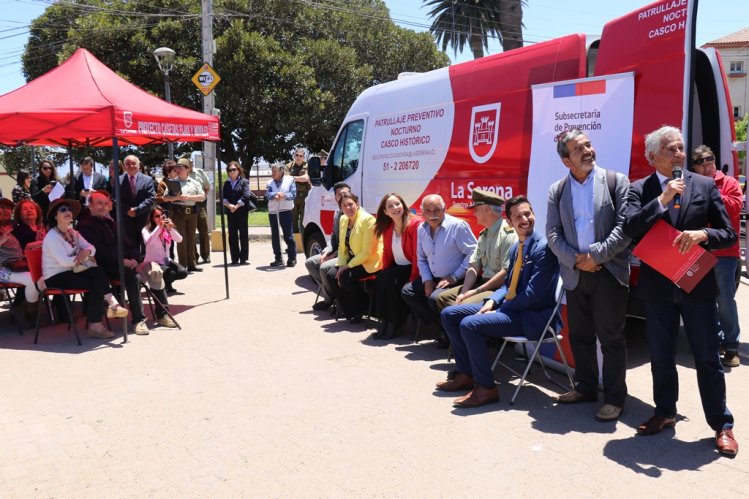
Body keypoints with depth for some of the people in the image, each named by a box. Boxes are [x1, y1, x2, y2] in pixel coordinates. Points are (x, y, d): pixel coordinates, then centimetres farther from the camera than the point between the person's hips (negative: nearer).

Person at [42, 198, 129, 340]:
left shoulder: (73, 233, 14)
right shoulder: (52, 237, -12)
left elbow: (91, 248, 4)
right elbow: (64, 261, -24)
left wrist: (86, 252, -19)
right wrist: (81, 257, -9)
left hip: (70, 272, 7)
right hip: (55, 277, -7)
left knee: (98, 272, -21)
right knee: (94, 284, -26)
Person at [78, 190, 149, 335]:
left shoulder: (110, 223, 27)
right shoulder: (85, 225, 2)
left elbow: (129, 244, 21)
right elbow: (98, 251, -12)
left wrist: (134, 258, 0)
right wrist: (121, 260, -19)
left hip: (124, 263, 7)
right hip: (104, 268, -7)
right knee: (133, 274, -33)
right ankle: (138, 319, -27)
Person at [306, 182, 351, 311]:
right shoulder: (337, 213, 13)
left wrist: (334, 255, -19)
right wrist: (326, 252, -2)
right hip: (336, 252, 10)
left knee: (325, 268, -27)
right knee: (310, 262, 8)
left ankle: (329, 299, -2)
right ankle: (328, 293, 10)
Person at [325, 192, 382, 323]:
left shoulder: (367, 220, -17)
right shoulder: (343, 220, 7)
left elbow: (367, 252, -20)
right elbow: (342, 246, 11)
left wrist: (348, 266, -20)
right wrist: (341, 265, -5)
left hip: (370, 262, -8)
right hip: (353, 260, 8)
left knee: (346, 277, -27)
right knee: (332, 275, -12)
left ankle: (364, 307, -1)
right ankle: (350, 312, 1)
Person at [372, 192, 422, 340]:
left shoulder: (416, 224, -17)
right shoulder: (387, 228, 6)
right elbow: (387, 253, 12)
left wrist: (412, 279, -22)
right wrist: (383, 272, -2)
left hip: (413, 268, -6)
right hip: (397, 268, 7)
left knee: (391, 279, -27)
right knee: (380, 279, -19)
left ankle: (394, 323, -16)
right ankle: (384, 321, -12)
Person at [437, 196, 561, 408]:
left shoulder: (543, 247, -16)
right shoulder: (515, 248, 12)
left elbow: (533, 295, -21)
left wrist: (499, 309, -15)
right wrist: (492, 301, -2)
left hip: (531, 316, -9)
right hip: (509, 307, 9)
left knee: (470, 324, -28)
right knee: (449, 314, 5)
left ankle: (487, 388, -13)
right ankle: (467, 374, 12)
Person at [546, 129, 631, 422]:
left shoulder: (616, 181, -1)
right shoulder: (557, 191, 7)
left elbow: (625, 226, -8)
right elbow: (552, 233, 3)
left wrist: (596, 255, -14)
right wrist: (575, 260, -11)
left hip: (609, 272, -3)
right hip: (575, 274, 4)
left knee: (611, 337, 2)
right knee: (579, 335, 13)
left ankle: (614, 397, 13)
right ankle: (585, 388, 29)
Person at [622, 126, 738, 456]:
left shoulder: (705, 186, 3)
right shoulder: (639, 189, 1)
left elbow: (729, 234, 2)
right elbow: (630, 228, -15)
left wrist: (703, 234, -18)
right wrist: (662, 199, -22)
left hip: (697, 284, 0)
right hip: (657, 287, 1)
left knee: (708, 358, 6)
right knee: (660, 357, 13)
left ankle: (722, 424, 20)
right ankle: (665, 412, 32)